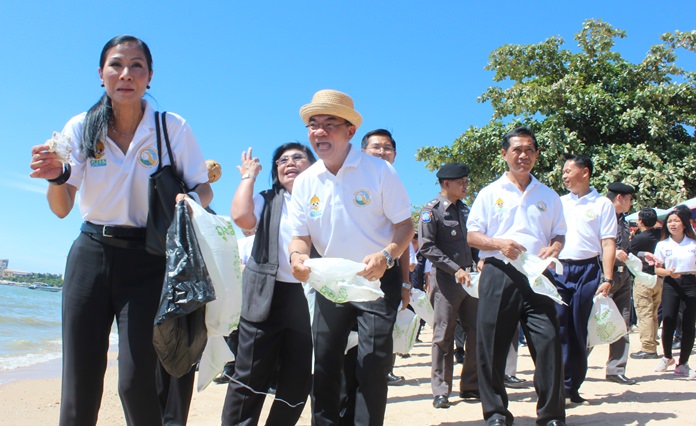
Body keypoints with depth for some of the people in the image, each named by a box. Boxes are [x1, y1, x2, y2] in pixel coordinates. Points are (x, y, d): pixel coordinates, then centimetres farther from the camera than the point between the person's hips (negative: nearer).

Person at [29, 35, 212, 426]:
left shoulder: (174, 129, -6)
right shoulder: (82, 128, -1)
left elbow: (205, 189, -1)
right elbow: (61, 208, -6)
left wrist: (192, 200, -25)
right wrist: (56, 176, -28)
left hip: (147, 260, -2)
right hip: (91, 254, 2)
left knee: (137, 382, -7)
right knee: (79, 383, 4)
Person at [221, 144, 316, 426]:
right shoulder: (267, 200, 11)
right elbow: (241, 217, -10)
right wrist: (249, 175, 1)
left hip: (310, 296, 1)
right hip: (267, 295, 0)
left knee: (299, 380, 8)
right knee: (251, 377, 2)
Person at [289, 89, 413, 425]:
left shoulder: (379, 171, -12)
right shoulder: (305, 182, -1)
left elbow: (404, 224, -10)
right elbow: (301, 234, 2)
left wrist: (386, 255, -29)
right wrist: (297, 256, -22)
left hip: (377, 280, -4)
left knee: (373, 363, -7)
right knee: (324, 363, 10)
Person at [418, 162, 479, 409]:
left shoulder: (464, 209, 16)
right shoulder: (432, 210, -5)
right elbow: (426, 246, -13)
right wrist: (456, 269, -17)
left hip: (469, 278, 7)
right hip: (446, 280, -6)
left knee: (477, 334, 7)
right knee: (444, 337, -1)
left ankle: (471, 387, 19)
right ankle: (441, 391, 9)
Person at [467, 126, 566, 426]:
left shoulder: (549, 196, 16)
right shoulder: (490, 193, 10)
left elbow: (559, 234, 16)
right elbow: (472, 235, 6)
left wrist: (553, 248, -8)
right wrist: (498, 243, -13)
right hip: (498, 275, -1)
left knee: (549, 341, -6)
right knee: (492, 346, 0)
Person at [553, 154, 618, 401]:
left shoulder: (602, 204, 5)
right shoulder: (558, 203, 14)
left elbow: (608, 243, -1)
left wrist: (607, 279, -11)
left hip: (588, 271, -2)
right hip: (558, 270, 2)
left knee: (580, 331, 4)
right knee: (559, 329, -5)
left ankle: (573, 386, 14)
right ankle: (561, 386, 0)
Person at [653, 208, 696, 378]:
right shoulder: (662, 245, 6)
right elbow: (657, 269, 6)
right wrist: (669, 272, -14)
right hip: (671, 285, 0)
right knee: (668, 324, -6)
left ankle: (682, 364, 13)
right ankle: (667, 357, 21)